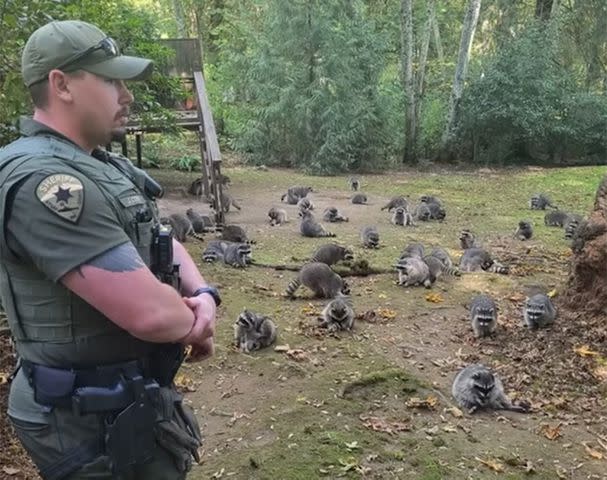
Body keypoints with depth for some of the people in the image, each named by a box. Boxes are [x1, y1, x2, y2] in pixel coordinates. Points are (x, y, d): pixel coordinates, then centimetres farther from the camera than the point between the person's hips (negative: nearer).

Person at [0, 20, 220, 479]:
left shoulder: (101, 166, 7)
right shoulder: (42, 181, -26)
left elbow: (164, 244, 13)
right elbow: (150, 312, -32)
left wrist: (204, 296, -7)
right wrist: (194, 325, -9)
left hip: (132, 398, 9)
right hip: (93, 424, -9)